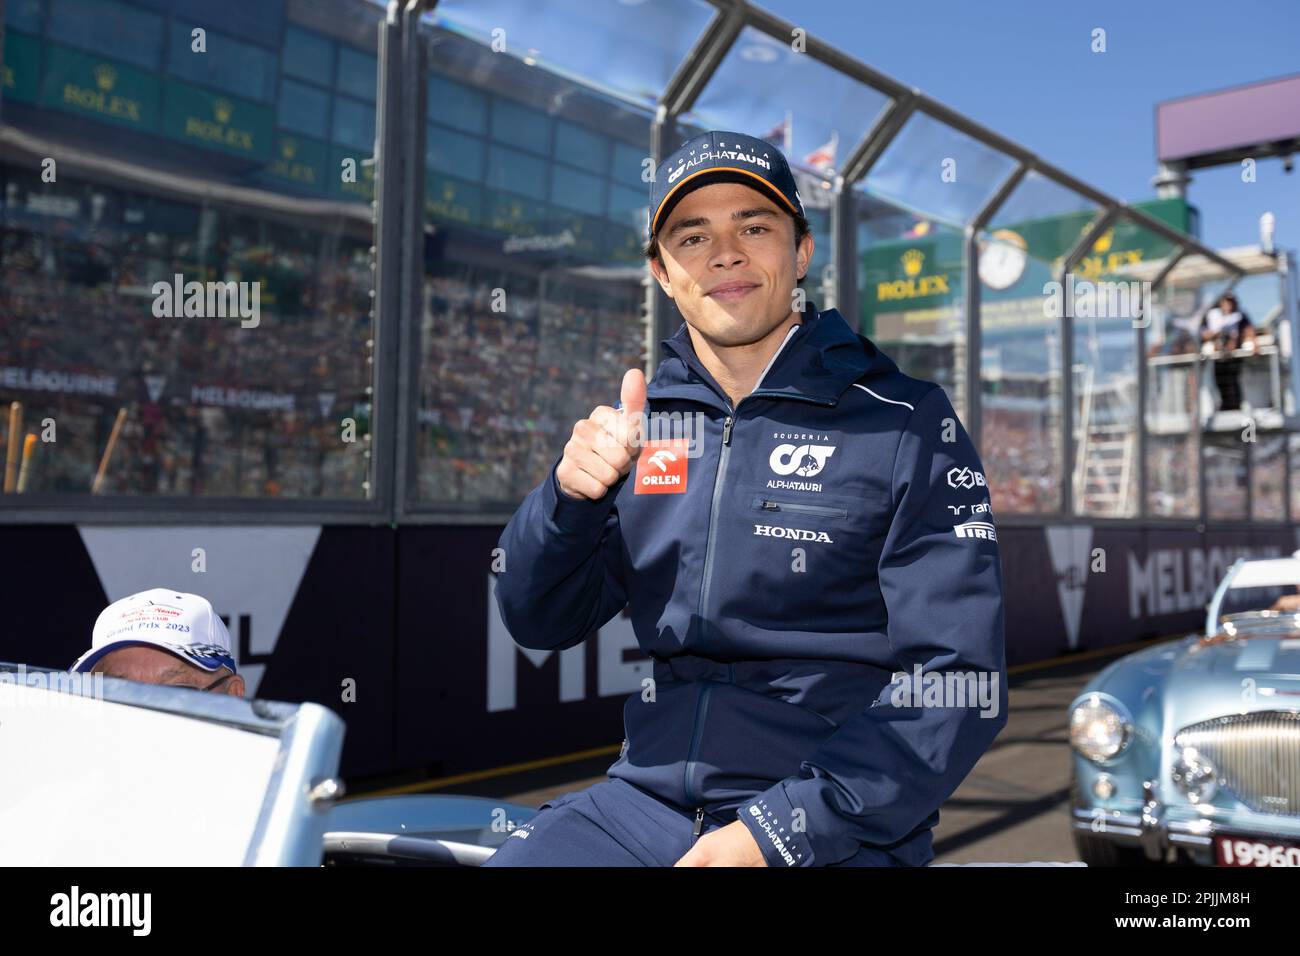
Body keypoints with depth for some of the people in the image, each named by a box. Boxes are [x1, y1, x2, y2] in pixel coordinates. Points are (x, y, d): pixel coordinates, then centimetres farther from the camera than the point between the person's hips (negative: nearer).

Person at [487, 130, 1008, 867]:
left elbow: (957, 686, -9)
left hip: (829, 832, -3)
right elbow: (540, 623, 7)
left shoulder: (905, 423, -5)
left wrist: (777, 831, -16)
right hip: (649, 800, 4)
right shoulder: (642, 418, 8)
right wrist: (571, 494, -13)